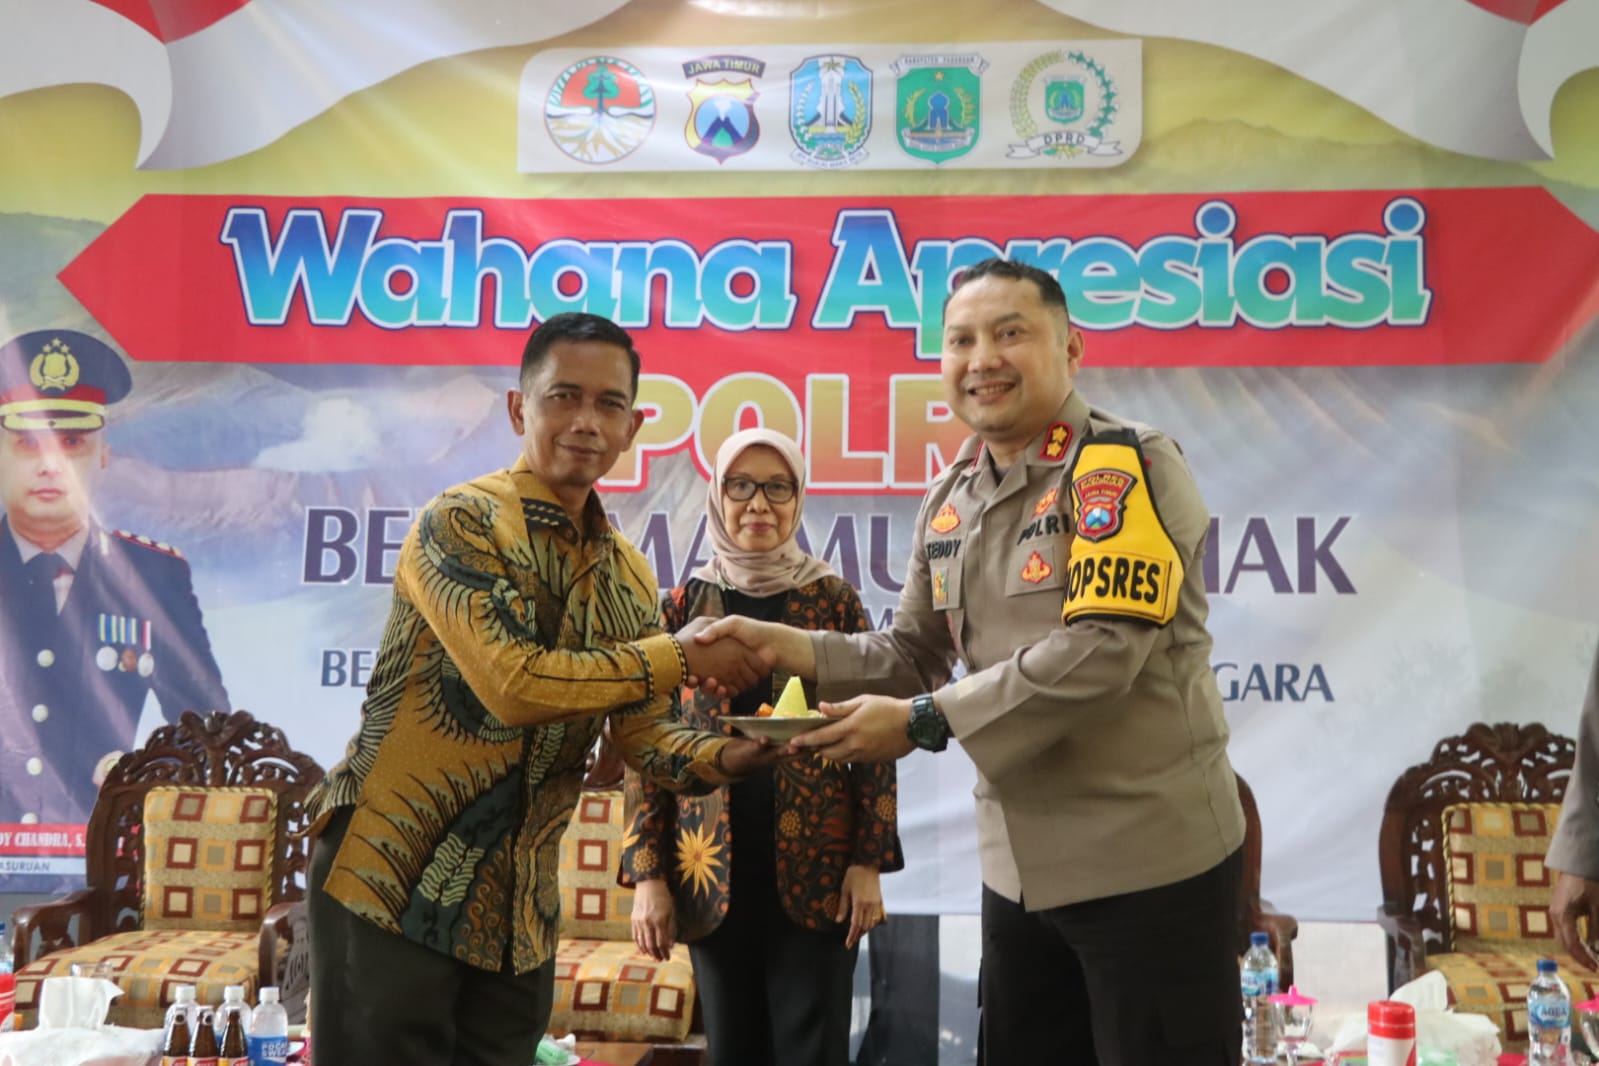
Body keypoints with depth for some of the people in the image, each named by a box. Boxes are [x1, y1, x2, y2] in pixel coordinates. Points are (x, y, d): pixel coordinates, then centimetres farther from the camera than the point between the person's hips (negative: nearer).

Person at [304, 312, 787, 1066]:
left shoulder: (628, 575, 7)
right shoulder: (460, 521, -14)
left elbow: (643, 734, 5)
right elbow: (515, 684, -26)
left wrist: (723, 756, -16)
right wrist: (683, 655, -20)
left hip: (518, 904, 6)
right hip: (392, 882, -6)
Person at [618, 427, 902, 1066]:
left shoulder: (834, 600, 2)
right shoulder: (684, 607, 4)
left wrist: (869, 859, -6)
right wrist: (646, 873, -2)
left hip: (818, 869, -1)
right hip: (713, 871, 2)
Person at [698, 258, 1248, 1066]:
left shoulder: (1127, 466, -14)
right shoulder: (949, 500, 8)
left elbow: (1102, 648, -24)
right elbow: (913, 652, 12)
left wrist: (924, 721, -22)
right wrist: (793, 648, -5)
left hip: (1150, 858, -7)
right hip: (1018, 864, 7)